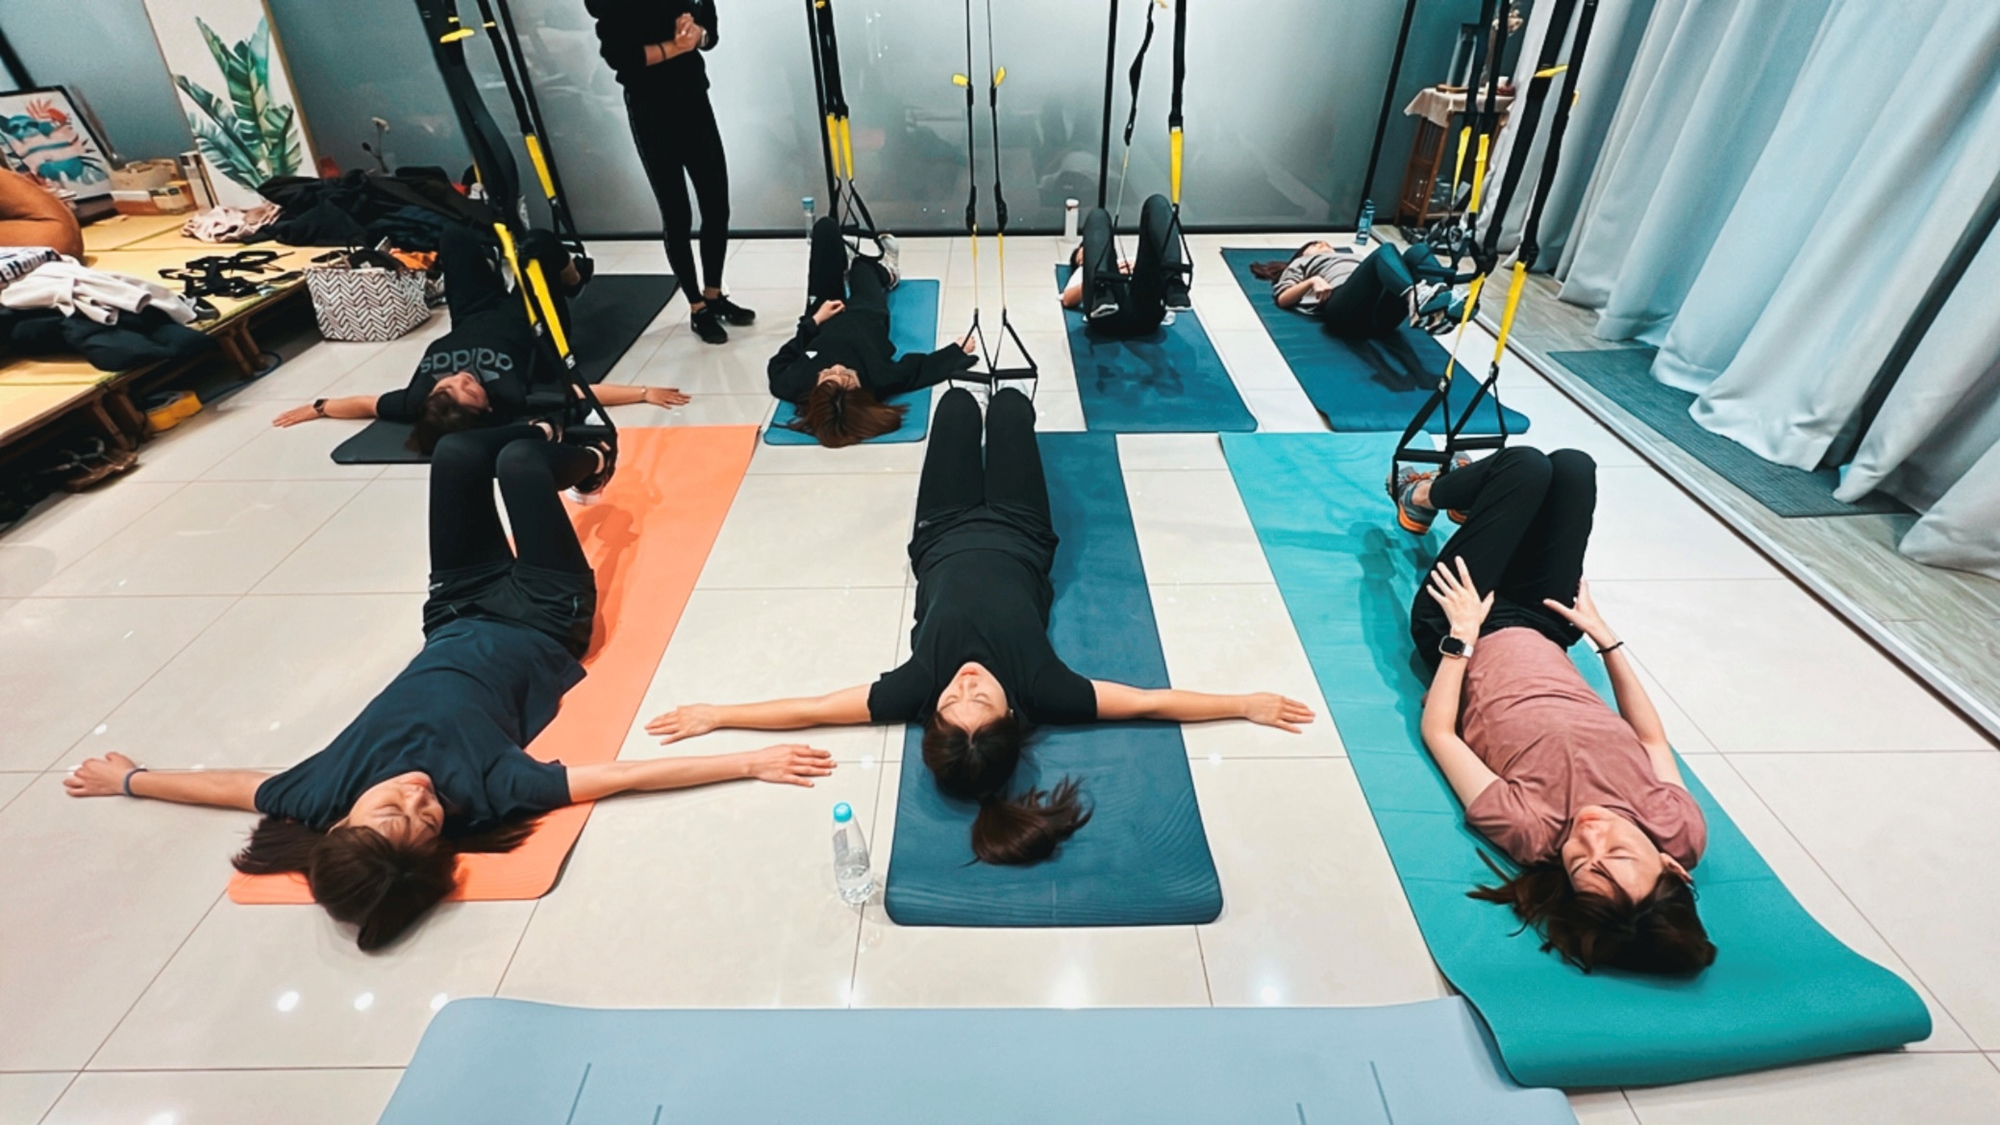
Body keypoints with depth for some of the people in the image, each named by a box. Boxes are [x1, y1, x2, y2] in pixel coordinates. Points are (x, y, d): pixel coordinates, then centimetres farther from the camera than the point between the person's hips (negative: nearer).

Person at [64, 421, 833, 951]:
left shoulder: (324, 798, -31)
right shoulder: (480, 792, -41)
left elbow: (233, 784, -11)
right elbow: (623, 775, -43)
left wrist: (125, 779, 6)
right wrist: (753, 762, -48)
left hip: (458, 627, 4)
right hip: (539, 629, -3)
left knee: (460, 456, 4)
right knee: (516, 463, 1)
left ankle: (582, 460, 39)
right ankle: (584, 461, 40)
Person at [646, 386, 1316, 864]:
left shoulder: (919, 689, -43)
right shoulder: (1040, 690, -43)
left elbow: (807, 709, -34)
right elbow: (1152, 701, -34)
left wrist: (713, 716, -28)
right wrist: (1248, 705, -29)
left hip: (945, 543, 0)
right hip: (1016, 543, 0)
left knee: (959, 402, 21)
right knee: (1009, 403, 22)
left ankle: (965, 366, 65)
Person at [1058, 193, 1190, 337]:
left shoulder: (1131, 263, 48)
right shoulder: (1083, 271, 44)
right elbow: (1068, 299, 21)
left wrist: (1140, 269, 8)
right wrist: (1104, 276, 6)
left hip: (1146, 309, 2)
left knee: (1157, 203, -3)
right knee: (1098, 216, -8)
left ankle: (1174, 289, -30)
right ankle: (1101, 295, -35)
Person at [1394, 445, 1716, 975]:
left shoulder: (1532, 831, -37)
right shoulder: (1682, 828, -25)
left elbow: (1438, 732, -23)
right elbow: (1653, 738, -3)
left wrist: (1463, 634, -21)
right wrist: (1606, 637, -2)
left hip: (1466, 633, -4)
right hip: (1542, 633, 4)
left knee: (1529, 465, -9)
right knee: (1571, 465, 5)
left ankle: (1421, 499, 26)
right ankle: (1425, 498, 37)